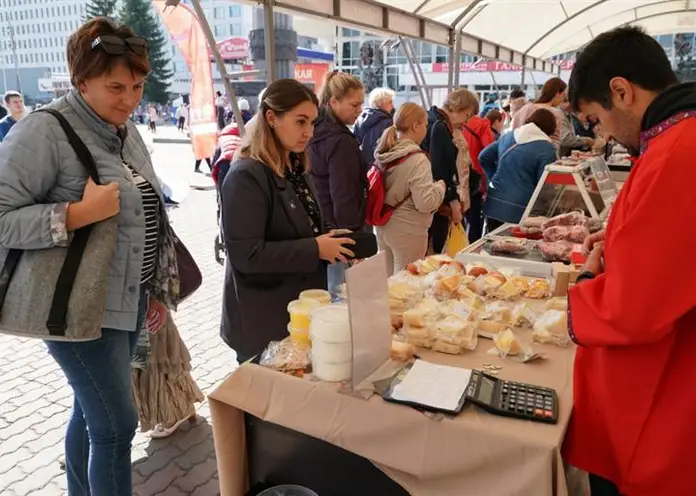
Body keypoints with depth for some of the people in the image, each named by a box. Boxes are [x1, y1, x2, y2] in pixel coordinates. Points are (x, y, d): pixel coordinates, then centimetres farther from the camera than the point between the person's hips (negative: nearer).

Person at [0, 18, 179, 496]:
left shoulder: (127, 131, 9)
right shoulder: (44, 131, -15)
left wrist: (159, 287, 15)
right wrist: (80, 213, -26)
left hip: (128, 301, 7)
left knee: (92, 410, 21)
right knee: (117, 424, -1)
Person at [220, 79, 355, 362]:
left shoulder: (294, 168, 8)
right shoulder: (246, 176, -20)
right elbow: (246, 255, -25)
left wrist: (329, 244, 2)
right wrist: (315, 250, -22)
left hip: (301, 309, 9)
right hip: (264, 322, -9)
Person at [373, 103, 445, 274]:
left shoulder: (383, 154, 2)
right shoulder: (417, 160, -20)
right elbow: (426, 203, -23)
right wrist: (440, 186, -6)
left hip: (383, 227, 7)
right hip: (407, 233, -7)